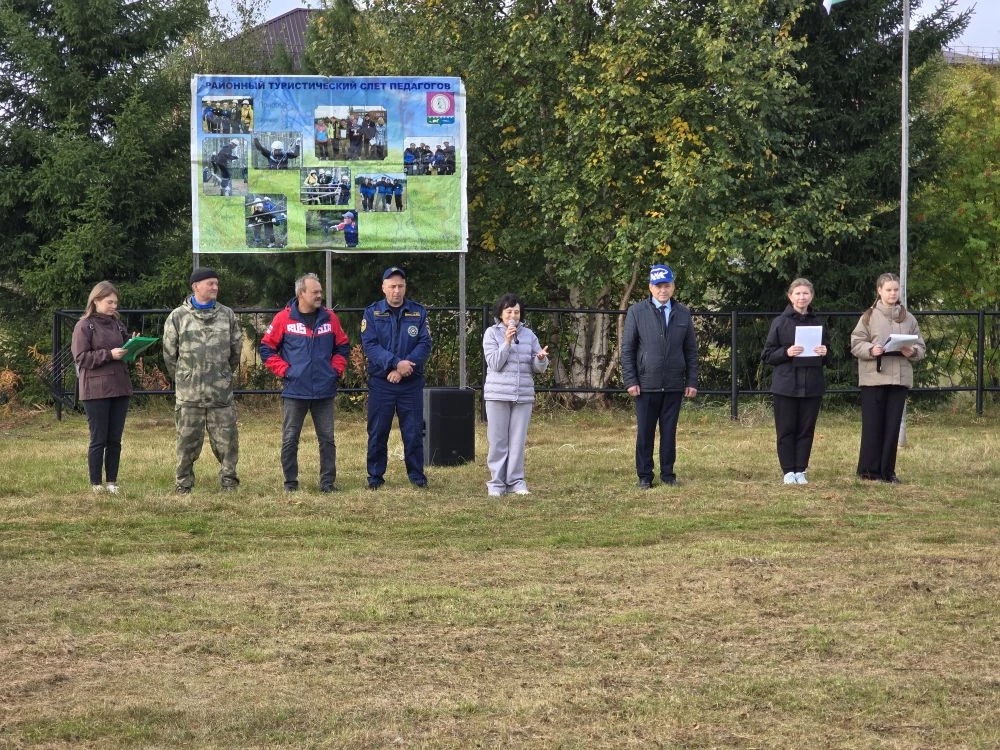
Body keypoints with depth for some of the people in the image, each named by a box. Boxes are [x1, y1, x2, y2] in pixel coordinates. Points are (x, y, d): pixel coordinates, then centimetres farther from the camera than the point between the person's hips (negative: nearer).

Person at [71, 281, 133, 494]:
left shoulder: (117, 323, 14)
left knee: (115, 440, 8)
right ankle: (96, 484, 6)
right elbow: (81, 357, -10)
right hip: (96, 390, -6)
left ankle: (112, 482, 14)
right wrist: (109, 354, -18)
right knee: (99, 439, -2)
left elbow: (125, 348, 22)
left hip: (120, 387, 6)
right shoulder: (84, 326, -4)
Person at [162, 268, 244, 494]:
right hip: (189, 394, -2)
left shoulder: (227, 315, 8)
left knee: (227, 439, 3)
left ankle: (229, 481, 14)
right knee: (188, 440, 4)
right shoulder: (178, 317, 1)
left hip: (221, 392, 2)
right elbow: (169, 353, 6)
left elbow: (236, 349, 16)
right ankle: (183, 483, 14)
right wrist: (183, 378, 11)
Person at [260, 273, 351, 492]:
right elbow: (267, 348, 0)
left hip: (324, 391, 2)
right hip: (294, 391, -2)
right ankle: (290, 483, 13)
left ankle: (328, 482, 12)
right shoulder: (284, 319, -5)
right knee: (290, 440, 3)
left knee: (327, 439, 5)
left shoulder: (330, 318, 4)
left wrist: (337, 370, 3)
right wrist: (284, 370, -7)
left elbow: (343, 347, 14)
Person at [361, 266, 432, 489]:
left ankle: (416, 475, 15)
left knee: (413, 432, 4)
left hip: (411, 383, 1)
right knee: (377, 432, 4)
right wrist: (396, 363, -23)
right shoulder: (372, 313, 1)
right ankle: (375, 476, 13)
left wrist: (404, 367, -18)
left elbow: (425, 345, -5)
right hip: (380, 384, 0)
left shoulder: (419, 312, 4)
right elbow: (370, 346, -10)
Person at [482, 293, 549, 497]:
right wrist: (507, 342, -16)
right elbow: (494, 363, -9)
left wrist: (541, 359, -15)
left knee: (518, 441, 4)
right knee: (498, 441, 1)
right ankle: (497, 482, 6)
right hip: (498, 395, -2)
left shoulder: (528, 335, 9)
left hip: (523, 396, 2)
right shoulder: (492, 333, 2)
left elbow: (539, 368, 7)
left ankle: (516, 481, 10)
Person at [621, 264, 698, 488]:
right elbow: (627, 349, 1)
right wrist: (631, 381, -6)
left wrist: (692, 381, 3)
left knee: (669, 431, 6)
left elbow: (691, 350, 11)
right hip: (646, 385, -2)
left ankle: (668, 473, 15)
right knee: (645, 432, 2)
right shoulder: (637, 312, 2)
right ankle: (644, 476, 10)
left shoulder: (683, 314, 9)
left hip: (674, 385, 2)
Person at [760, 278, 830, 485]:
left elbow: (828, 356, 16)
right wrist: (786, 352, -16)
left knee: (806, 429, 4)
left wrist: (824, 353, -7)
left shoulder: (818, 323, 9)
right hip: (786, 386, -2)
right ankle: (788, 471, 7)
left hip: (812, 386, 3)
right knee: (786, 430, 0)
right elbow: (767, 355, 0)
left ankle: (800, 470, 11)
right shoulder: (780, 322, 0)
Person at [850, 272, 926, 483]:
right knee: (873, 424, -1)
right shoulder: (869, 316, 2)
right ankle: (869, 469, 7)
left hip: (899, 378, 3)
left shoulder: (908, 318, 10)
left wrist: (912, 351, -11)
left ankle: (887, 471, 11)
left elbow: (921, 347, 10)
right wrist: (871, 350, -19)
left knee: (893, 425, 4)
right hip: (873, 377, -3)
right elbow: (856, 344, -1)